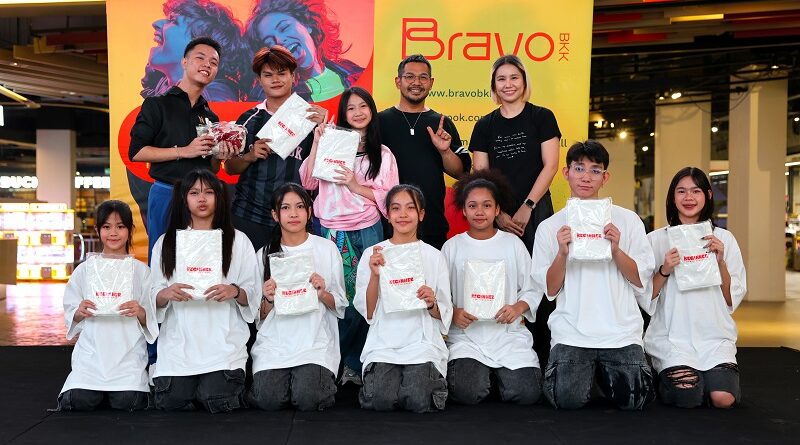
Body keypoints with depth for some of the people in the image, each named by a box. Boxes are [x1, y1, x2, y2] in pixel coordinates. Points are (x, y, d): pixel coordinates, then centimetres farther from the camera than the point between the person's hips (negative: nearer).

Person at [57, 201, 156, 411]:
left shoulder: (140, 271, 5)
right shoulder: (84, 270, 8)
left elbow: (152, 318, 3)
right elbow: (70, 314, 9)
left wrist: (140, 313, -19)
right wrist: (80, 312, -13)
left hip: (129, 352, -1)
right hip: (92, 351, 1)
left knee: (128, 402, -21)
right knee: (78, 401, -19)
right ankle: (99, 389, 15)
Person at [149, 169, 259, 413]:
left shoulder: (238, 241, 10)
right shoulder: (165, 243, 13)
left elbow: (253, 295, 6)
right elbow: (153, 299, 9)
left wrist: (235, 292, -16)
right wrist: (166, 294, -13)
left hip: (223, 341, -1)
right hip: (178, 340, 2)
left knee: (216, 400, -19)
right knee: (172, 402, -14)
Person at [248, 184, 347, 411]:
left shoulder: (327, 249, 5)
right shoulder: (264, 254, 9)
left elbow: (340, 307, 8)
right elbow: (261, 316, 11)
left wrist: (323, 294, -13)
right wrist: (268, 300, -11)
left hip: (316, 339, -1)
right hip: (274, 340, 1)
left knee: (308, 398, -25)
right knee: (267, 399, -22)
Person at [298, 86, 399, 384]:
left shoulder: (383, 154, 11)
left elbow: (389, 198, 4)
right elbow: (308, 183, 0)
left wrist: (356, 186, -8)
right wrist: (316, 144, -4)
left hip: (366, 233, 1)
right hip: (328, 231, 0)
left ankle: (354, 364, 12)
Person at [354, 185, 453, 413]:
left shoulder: (434, 256, 8)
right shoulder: (372, 254, 7)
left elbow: (444, 316, 10)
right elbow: (367, 313, 2)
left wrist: (431, 304, -13)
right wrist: (375, 274, -12)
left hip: (422, 341, 0)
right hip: (383, 341, 0)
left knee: (418, 400, -24)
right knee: (381, 399, -25)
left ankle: (428, 378, 8)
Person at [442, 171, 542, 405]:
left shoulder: (513, 243, 7)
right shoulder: (452, 247, 6)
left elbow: (533, 289, 7)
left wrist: (518, 307, -13)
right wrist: (453, 313, -14)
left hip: (509, 333, 1)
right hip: (466, 335, -1)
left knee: (526, 393, -18)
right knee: (467, 392, -24)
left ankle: (500, 373, 16)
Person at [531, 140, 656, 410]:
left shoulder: (627, 220, 7)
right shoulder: (549, 227, 6)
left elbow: (641, 280, 4)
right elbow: (549, 290, 4)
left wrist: (616, 250, -12)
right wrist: (562, 253, -13)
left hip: (621, 330, 1)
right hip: (571, 331, -1)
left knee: (633, 400, -16)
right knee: (568, 399, -21)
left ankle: (603, 373, 18)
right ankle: (586, 371, 14)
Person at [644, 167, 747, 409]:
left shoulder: (724, 239, 8)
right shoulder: (656, 239, 3)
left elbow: (733, 299, 5)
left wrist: (720, 261, -9)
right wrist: (664, 270, -15)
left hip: (715, 335, 2)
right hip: (672, 335, -1)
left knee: (722, 398, -20)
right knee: (688, 396, -22)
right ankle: (667, 375, 12)